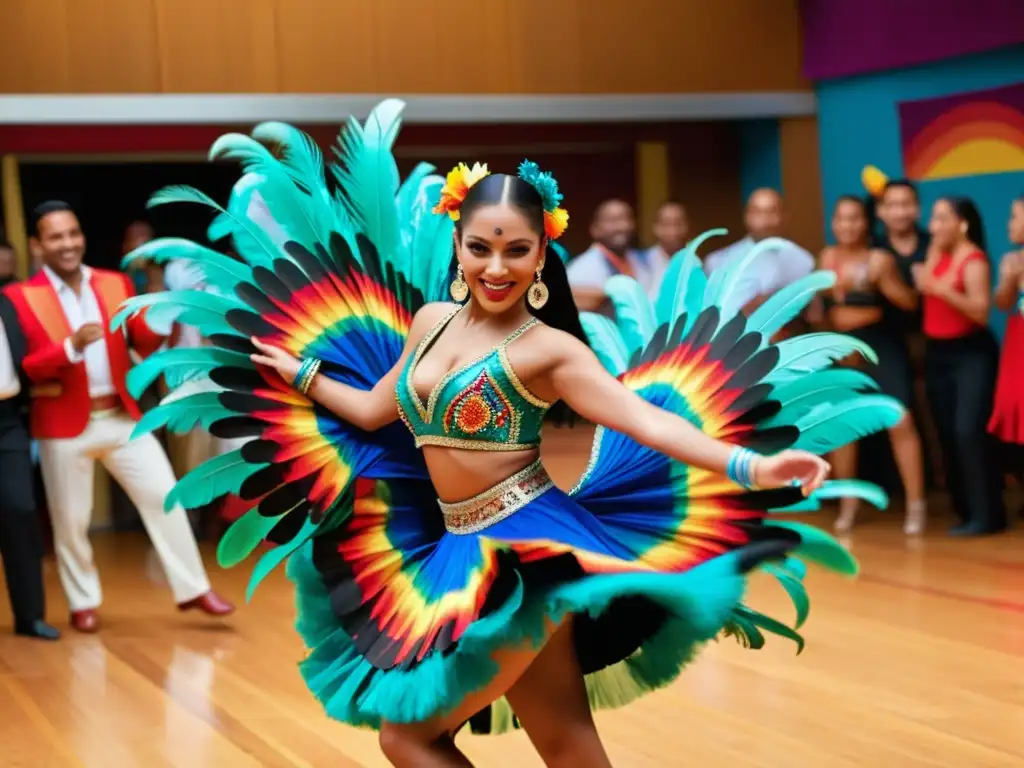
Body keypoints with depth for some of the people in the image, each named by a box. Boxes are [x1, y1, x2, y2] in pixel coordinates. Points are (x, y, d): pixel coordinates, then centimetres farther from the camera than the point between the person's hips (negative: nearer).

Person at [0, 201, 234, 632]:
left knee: (165, 497, 0)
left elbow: (144, 345, 3)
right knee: (71, 520, 8)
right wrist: (71, 347, -27)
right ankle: (83, 603, 26)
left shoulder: (116, 284, 5)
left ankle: (193, 589, 11)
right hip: (64, 425, -3)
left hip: (122, 417, 3)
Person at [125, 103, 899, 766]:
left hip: (524, 549, -6)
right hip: (455, 550, 6)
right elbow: (374, 410, 22)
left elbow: (642, 417, -22)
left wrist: (746, 467, -35)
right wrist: (295, 369, 31)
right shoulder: (429, 320, 9)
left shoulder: (547, 349, -11)